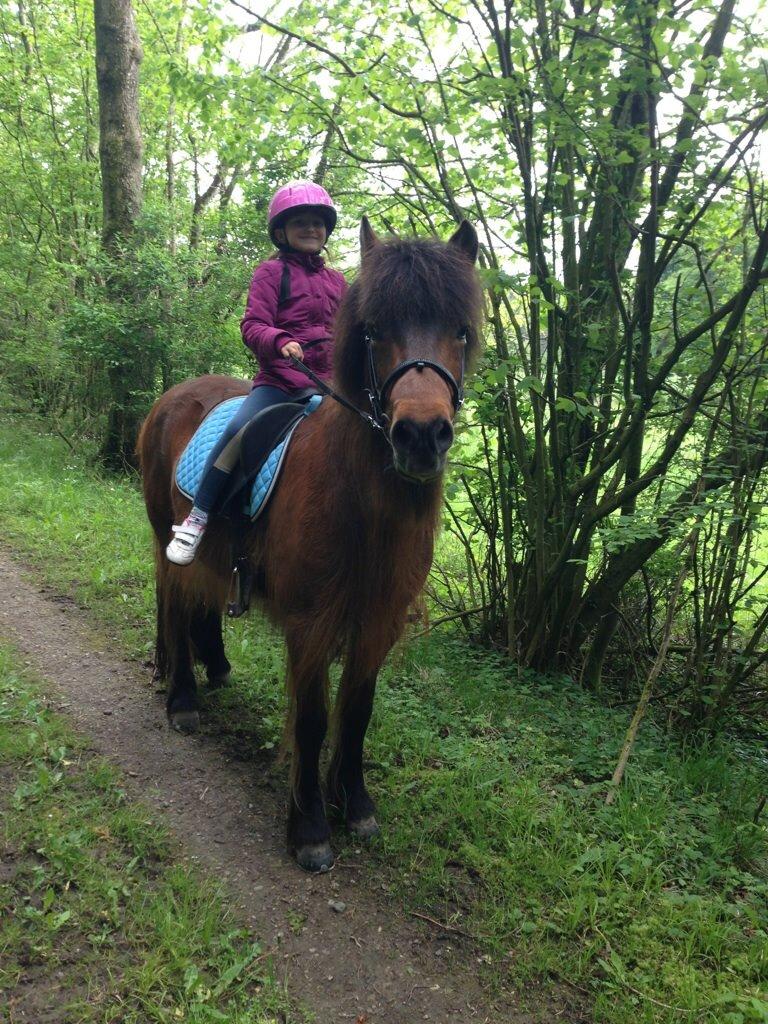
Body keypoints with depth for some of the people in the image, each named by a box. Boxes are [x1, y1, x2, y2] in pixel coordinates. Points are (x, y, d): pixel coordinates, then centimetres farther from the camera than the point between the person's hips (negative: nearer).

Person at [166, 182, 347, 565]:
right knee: (239, 429, -28)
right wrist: (281, 342, -27)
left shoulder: (336, 282, 20)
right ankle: (197, 518, -17)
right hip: (278, 380, -5)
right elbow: (252, 326, -7)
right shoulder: (272, 272, 4)